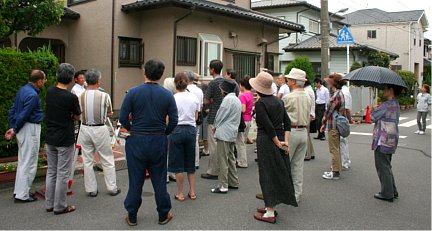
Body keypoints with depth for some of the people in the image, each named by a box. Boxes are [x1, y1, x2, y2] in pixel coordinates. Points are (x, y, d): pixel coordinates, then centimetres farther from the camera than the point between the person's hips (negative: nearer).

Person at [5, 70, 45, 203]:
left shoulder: (23, 90, 10)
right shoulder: (33, 95, -20)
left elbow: (12, 110, 13)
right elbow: (23, 115, -19)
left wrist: (13, 128, 11)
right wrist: (15, 130, -5)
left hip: (23, 129, 10)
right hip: (30, 129, -10)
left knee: (23, 161, 18)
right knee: (29, 163, -1)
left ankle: (19, 191, 27)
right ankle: (22, 195, 5)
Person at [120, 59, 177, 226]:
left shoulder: (133, 92, -8)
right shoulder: (167, 95, -3)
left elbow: (123, 118, -9)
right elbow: (174, 120, -4)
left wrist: (132, 130, 9)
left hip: (136, 141, -1)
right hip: (159, 142, 1)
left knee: (135, 180, 9)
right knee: (159, 180, 12)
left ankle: (131, 216, 20)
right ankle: (163, 215, 23)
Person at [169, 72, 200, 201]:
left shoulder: (173, 99, -10)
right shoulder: (194, 98, 1)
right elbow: (196, 117, 9)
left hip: (177, 130, -3)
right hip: (191, 129, 4)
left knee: (178, 163, 6)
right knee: (190, 162, 16)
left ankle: (180, 194, 12)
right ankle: (192, 192, 19)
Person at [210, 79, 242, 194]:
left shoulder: (228, 99, -16)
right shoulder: (237, 99, 14)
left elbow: (220, 115, -14)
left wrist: (215, 126, 4)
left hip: (224, 133, -10)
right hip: (233, 133, 10)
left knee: (223, 160, -5)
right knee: (231, 158, 17)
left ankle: (223, 186, -2)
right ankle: (233, 182, 24)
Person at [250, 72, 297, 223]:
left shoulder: (260, 103, -14)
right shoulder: (278, 100, 8)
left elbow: (269, 126, -18)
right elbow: (287, 122, 5)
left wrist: (278, 143, -10)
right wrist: (285, 141, 0)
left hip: (266, 141, -7)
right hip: (279, 140, 8)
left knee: (268, 175, -1)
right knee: (278, 173, 14)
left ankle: (270, 213, 5)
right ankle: (271, 206, 28)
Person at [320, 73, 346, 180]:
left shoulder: (336, 95, -19)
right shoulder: (340, 94, 11)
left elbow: (329, 111, -16)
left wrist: (323, 123, -4)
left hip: (333, 125, -10)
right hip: (337, 124, 10)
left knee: (334, 149, -2)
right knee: (336, 149, 16)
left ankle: (335, 172, 6)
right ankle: (336, 170, 26)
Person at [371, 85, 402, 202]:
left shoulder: (386, 105, -19)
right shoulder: (396, 105, 12)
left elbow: (373, 117, -13)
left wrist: (372, 111, 5)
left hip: (383, 140, -10)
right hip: (391, 140, 10)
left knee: (383, 167, 0)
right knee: (387, 166, 19)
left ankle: (387, 194, 7)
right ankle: (393, 191, 26)